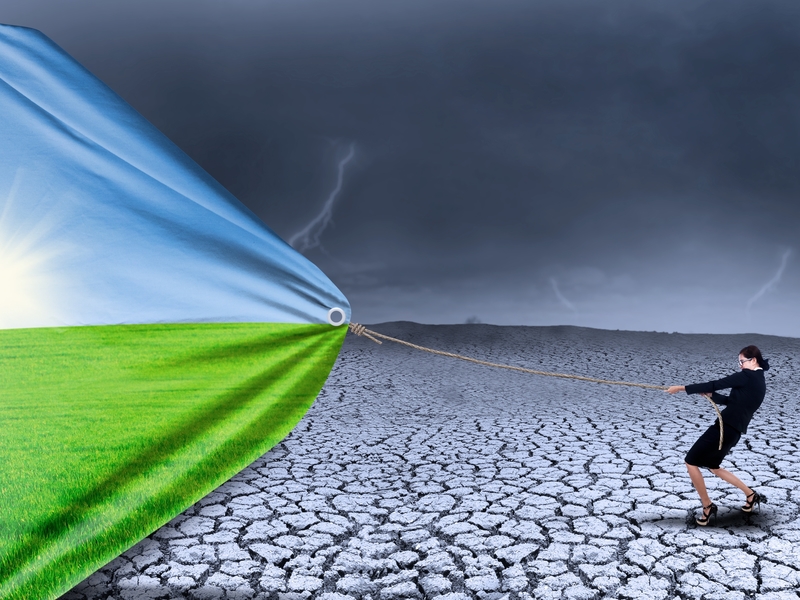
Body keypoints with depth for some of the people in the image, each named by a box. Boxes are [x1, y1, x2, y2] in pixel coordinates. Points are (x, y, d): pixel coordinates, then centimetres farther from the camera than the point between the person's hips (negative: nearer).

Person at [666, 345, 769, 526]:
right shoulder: (758, 381, 16)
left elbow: (715, 384, -15)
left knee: (691, 462, -3)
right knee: (712, 466, 25)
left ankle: (708, 507, 7)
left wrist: (682, 388, -12)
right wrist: (710, 395, 8)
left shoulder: (747, 376, -12)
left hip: (726, 427, -10)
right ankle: (751, 495, 29)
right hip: (734, 429, 10)